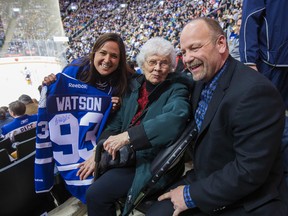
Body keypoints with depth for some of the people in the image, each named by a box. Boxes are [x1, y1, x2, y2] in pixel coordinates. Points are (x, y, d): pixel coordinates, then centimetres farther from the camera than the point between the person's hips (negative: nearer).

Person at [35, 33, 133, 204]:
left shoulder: (122, 80, -12)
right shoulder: (77, 69, -14)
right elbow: (55, 100, 0)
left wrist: (117, 106, -21)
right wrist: (48, 87, -20)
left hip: (97, 142, 0)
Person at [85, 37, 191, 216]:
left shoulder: (176, 90, -12)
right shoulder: (136, 85, 6)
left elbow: (175, 119, -34)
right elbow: (119, 120, 9)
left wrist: (129, 136, -36)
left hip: (151, 162, -6)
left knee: (95, 194, -14)